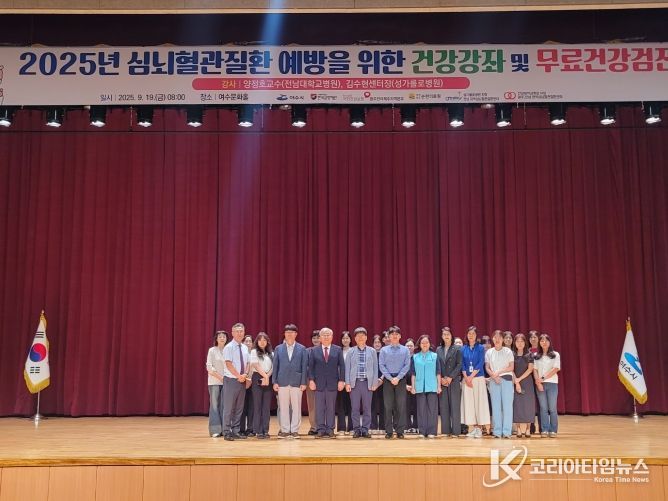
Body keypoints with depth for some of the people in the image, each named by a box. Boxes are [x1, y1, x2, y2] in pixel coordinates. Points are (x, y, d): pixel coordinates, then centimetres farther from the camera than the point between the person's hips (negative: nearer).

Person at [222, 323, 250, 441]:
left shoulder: (245, 348, 12)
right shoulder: (229, 347, -7)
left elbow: (248, 364, 12)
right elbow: (228, 364, -14)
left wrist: (245, 375, -6)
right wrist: (239, 376, -15)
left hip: (242, 381, 6)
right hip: (231, 380, -6)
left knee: (239, 408, 8)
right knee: (229, 408, -3)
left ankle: (235, 431, 15)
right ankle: (227, 432, 3)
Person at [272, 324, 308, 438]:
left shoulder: (302, 349, 5)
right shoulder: (278, 348, 8)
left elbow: (304, 367, 3)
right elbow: (275, 366, 7)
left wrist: (303, 382, -3)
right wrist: (274, 382, 0)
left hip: (297, 382, -1)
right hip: (282, 382, 1)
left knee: (296, 407, 1)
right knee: (283, 408, 3)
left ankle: (294, 430, 10)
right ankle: (284, 430, 11)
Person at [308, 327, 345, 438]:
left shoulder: (338, 350, 7)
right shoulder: (314, 351, 7)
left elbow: (342, 366, 4)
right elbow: (310, 367, 4)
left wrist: (341, 380, -4)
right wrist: (311, 380, -6)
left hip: (333, 383, 0)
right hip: (319, 383, 0)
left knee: (331, 407, 3)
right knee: (319, 408, 1)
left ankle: (330, 430, 9)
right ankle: (321, 429, 7)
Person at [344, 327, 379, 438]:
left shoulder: (372, 351, 7)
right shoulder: (351, 352, 6)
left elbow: (375, 368, 6)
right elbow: (347, 368, 5)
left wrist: (375, 383, -1)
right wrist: (347, 383, -2)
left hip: (367, 382, 0)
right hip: (354, 382, 0)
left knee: (367, 408, 2)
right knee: (355, 408, 2)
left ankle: (365, 430, 9)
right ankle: (356, 429, 9)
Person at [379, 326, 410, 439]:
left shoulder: (405, 350, 5)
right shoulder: (384, 350, 5)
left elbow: (407, 366, -1)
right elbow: (381, 366, 0)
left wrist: (398, 377, -11)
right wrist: (390, 378, -10)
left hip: (401, 379, 0)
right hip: (388, 379, 0)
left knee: (401, 405, -1)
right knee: (388, 406, 1)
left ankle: (400, 430, 4)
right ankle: (389, 431, 6)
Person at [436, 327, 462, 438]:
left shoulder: (457, 349, 3)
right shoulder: (438, 350, 11)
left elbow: (459, 365, -3)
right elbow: (437, 366, 8)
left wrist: (450, 377, -10)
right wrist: (441, 378, -5)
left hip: (454, 381, -3)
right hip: (442, 381, 3)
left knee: (455, 405, -4)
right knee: (443, 406, 2)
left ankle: (455, 431, -1)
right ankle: (446, 430, 7)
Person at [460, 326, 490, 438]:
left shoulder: (480, 348, 4)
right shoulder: (463, 349, 11)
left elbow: (481, 364, -5)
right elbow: (462, 365, 7)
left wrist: (471, 377, -12)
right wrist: (466, 377, -7)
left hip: (478, 378, -2)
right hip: (466, 379, 2)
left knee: (479, 402, -4)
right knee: (468, 402, 0)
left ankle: (479, 427, 0)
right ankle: (471, 428, 4)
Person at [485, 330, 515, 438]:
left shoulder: (508, 351, 5)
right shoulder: (489, 352, 9)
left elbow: (511, 367, 1)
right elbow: (487, 368, 6)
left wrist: (499, 372, -8)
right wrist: (494, 376, -10)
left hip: (507, 379, -1)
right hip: (493, 380, 2)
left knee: (507, 405, -5)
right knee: (495, 406, 1)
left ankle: (507, 431, -3)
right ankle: (497, 431, 4)